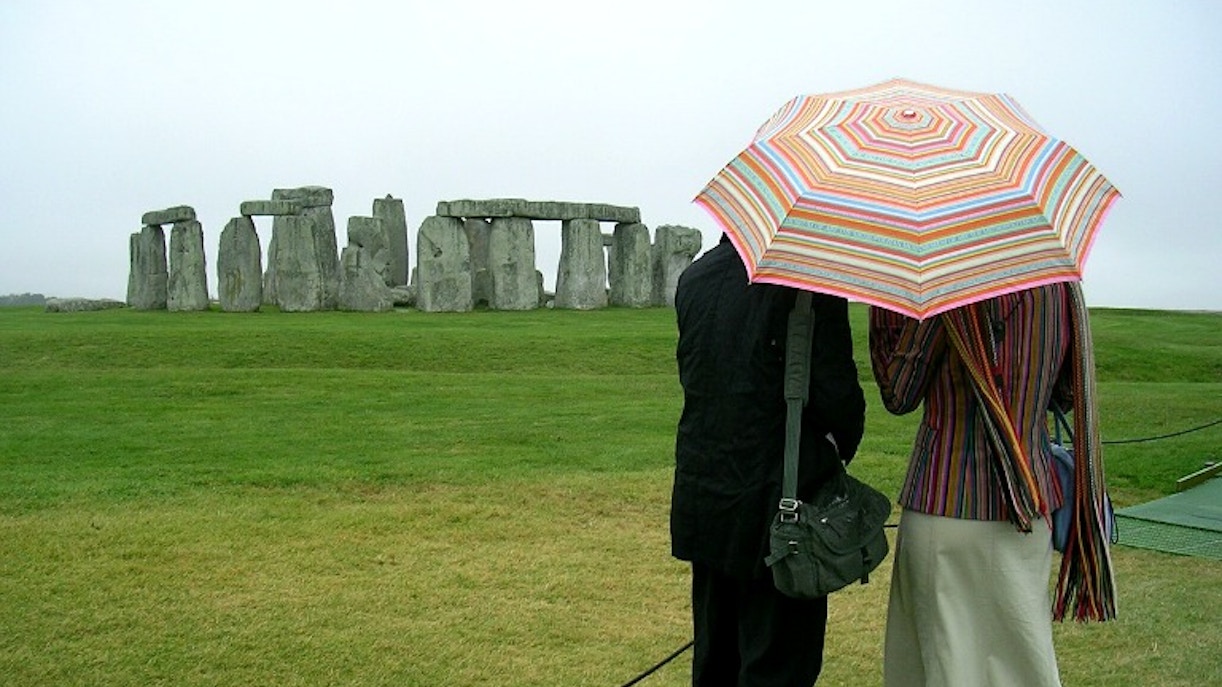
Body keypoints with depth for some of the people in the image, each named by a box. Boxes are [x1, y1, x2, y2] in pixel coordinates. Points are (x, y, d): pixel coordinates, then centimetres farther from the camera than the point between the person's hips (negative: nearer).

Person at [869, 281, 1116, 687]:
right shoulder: (1063, 283, 2)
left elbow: (898, 396, -7)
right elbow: (1069, 394, 12)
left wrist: (884, 306, -1)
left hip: (946, 505, -5)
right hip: (1030, 498, 5)